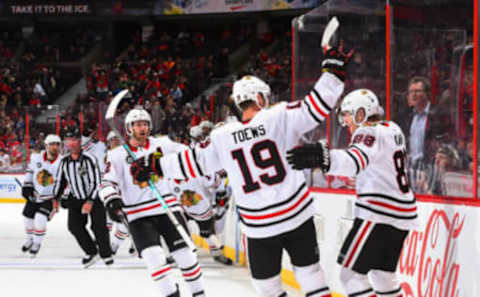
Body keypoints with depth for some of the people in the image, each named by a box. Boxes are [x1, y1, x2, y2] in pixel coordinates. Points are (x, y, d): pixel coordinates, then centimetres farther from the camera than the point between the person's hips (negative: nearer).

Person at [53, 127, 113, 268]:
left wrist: (90, 202, -27)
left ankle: (106, 255, 11)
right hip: (76, 199, 5)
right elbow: (60, 181, 12)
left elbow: (96, 182, -21)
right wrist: (56, 199, 3)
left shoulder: (89, 159, -19)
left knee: (98, 227, -10)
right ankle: (91, 253, 5)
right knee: (74, 226, -10)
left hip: (94, 198, -5)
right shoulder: (64, 161, 0)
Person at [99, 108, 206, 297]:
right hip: (138, 214, -1)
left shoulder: (161, 144, 3)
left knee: (184, 252, 0)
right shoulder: (117, 155, -1)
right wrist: (112, 201, -21)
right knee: (153, 256, -16)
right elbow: (108, 182, -5)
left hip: (167, 207, 1)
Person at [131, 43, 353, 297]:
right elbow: (317, 107, -12)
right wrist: (333, 69, -3)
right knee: (309, 270, 12)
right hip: (296, 214, 0)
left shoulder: (223, 137, -3)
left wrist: (155, 166, 18)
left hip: (259, 226, 0)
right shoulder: (279, 117, -8)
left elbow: (195, 162, 5)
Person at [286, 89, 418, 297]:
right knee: (382, 274, 20)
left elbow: (355, 160, -35)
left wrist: (323, 158, -51)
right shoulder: (393, 130, 15)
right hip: (401, 217, 9)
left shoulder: (369, 133, -13)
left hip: (378, 215, -9)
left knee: (351, 273, -6)